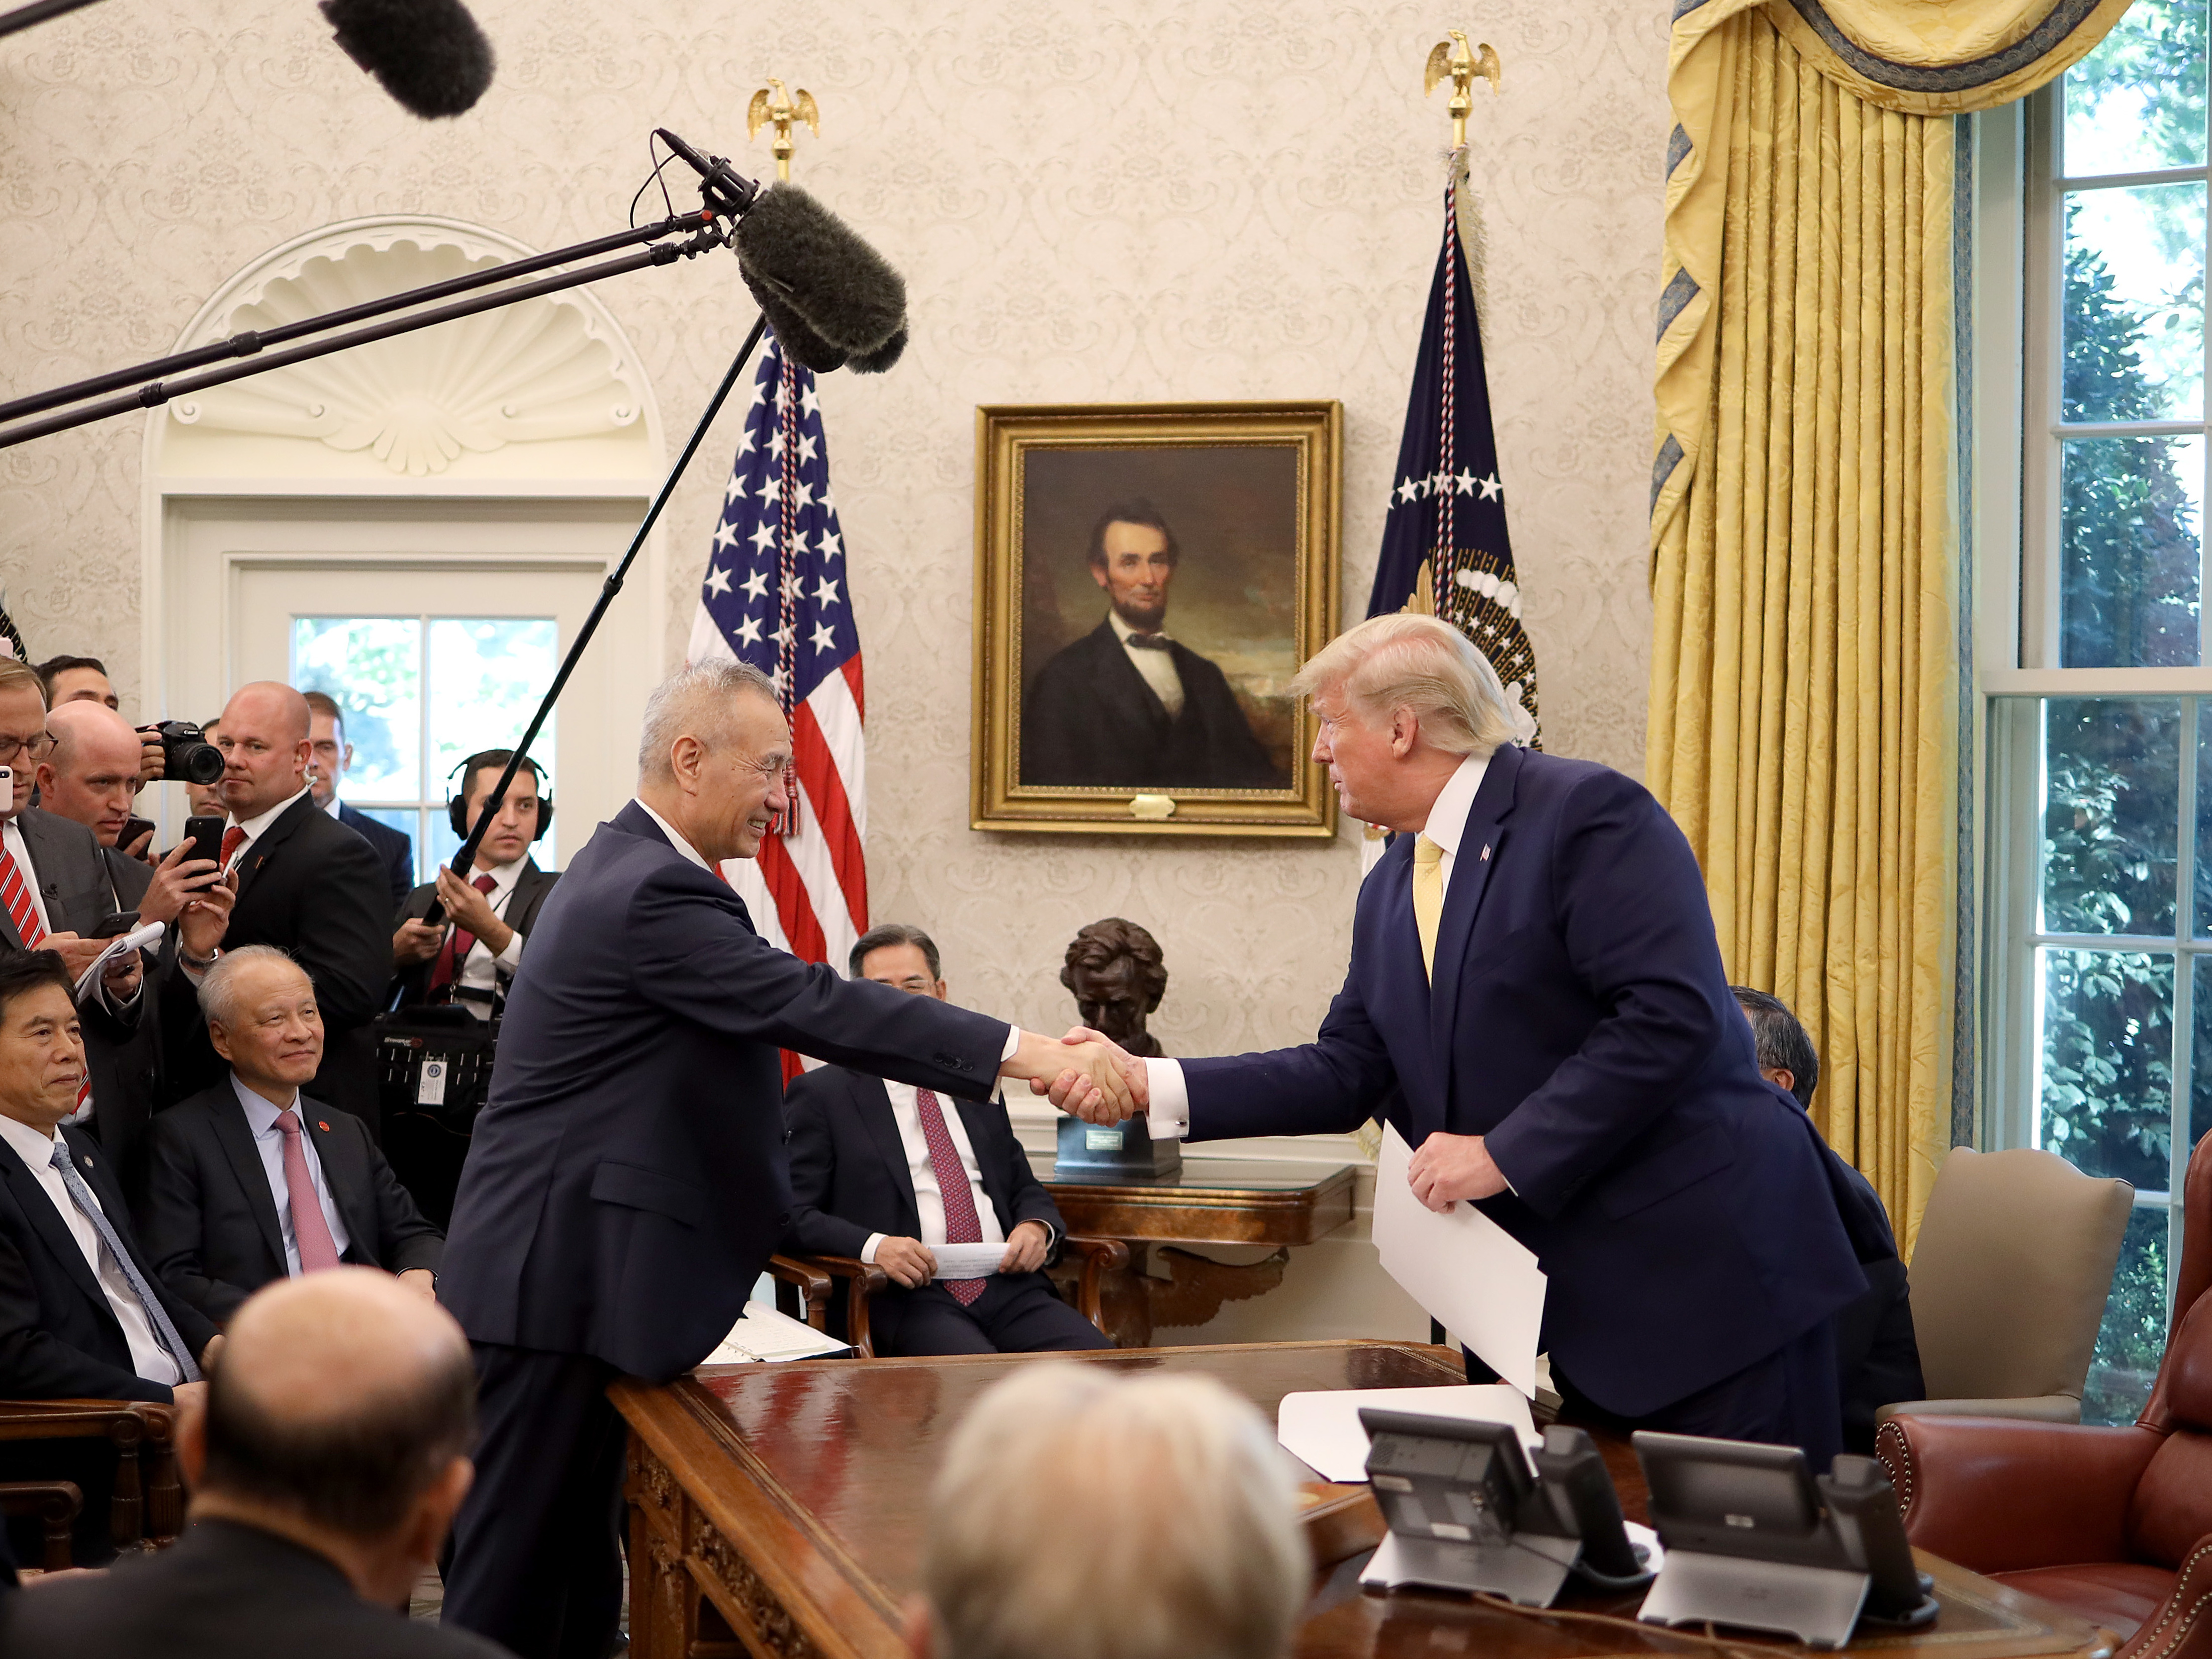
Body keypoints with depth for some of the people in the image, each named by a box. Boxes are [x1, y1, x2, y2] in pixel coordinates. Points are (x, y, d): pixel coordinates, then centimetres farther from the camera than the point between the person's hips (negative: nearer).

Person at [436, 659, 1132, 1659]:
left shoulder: (630, 870, 15)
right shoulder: (654, 893, -19)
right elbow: (814, 1006, -27)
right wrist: (1027, 1054, -29)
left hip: (573, 1271, 11)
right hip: (555, 1279, -11)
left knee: (576, 1560, 13)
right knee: (517, 1567, -4)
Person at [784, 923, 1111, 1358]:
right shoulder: (820, 1094, 9)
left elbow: (1025, 1188, 28)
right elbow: (791, 1212, 0)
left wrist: (1037, 1227, 2)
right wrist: (873, 1246, -19)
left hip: (1007, 1285, 5)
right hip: (906, 1297, -5)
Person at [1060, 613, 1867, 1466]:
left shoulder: (1587, 812, -13)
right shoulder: (1390, 889, 14)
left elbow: (1670, 1014, -22)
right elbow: (1347, 1073, 12)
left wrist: (1505, 1153, -20)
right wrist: (1154, 1084, 2)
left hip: (1708, 1270, -8)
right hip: (1585, 1303, 8)